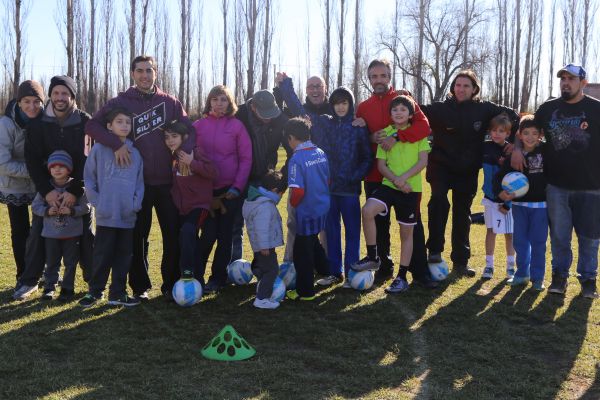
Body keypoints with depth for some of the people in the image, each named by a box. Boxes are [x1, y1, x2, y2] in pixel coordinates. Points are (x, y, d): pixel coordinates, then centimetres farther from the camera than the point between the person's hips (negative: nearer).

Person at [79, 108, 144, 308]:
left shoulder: (135, 153, 7)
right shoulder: (99, 149, -1)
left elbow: (139, 182, 9)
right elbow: (88, 178, 1)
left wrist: (136, 203, -3)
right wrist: (97, 202, -6)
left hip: (128, 216, 3)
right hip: (106, 216, -3)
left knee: (124, 256, 9)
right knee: (102, 255, 4)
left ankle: (118, 293, 19)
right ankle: (94, 291, 19)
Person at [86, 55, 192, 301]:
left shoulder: (169, 102, 7)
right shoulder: (121, 102, 1)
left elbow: (189, 128, 8)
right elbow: (92, 125, -6)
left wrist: (186, 151, -12)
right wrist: (116, 144, -20)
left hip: (167, 181, 1)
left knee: (173, 234, 4)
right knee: (138, 236, 8)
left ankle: (171, 285, 17)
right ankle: (140, 286, 22)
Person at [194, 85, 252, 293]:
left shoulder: (237, 125, -2)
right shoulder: (198, 125, 4)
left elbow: (246, 158, -2)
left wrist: (238, 186, -8)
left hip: (230, 189, -1)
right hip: (206, 188, 1)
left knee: (225, 234, 6)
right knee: (209, 233, -4)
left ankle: (218, 278, 20)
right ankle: (195, 274, 16)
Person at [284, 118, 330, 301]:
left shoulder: (297, 159, -21)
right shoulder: (321, 153, 1)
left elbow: (297, 191, -25)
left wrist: (293, 203, -6)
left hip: (307, 212, -7)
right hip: (323, 207, 7)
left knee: (302, 252, 7)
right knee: (312, 241, 29)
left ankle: (305, 291, 17)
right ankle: (324, 269, 44)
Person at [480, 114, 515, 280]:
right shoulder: (485, 147, -3)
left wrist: (507, 203, -13)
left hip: (508, 199, -2)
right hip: (491, 198, 2)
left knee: (509, 233, 5)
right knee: (491, 230, 7)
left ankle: (511, 267, 16)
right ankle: (489, 265, 15)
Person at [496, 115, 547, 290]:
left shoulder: (546, 151, -5)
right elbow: (501, 175, 0)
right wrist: (500, 191, -14)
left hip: (540, 204, -3)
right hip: (519, 204, 3)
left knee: (538, 241, 3)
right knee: (520, 240, 11)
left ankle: (537, 277, 15)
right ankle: (522, 274, 25)